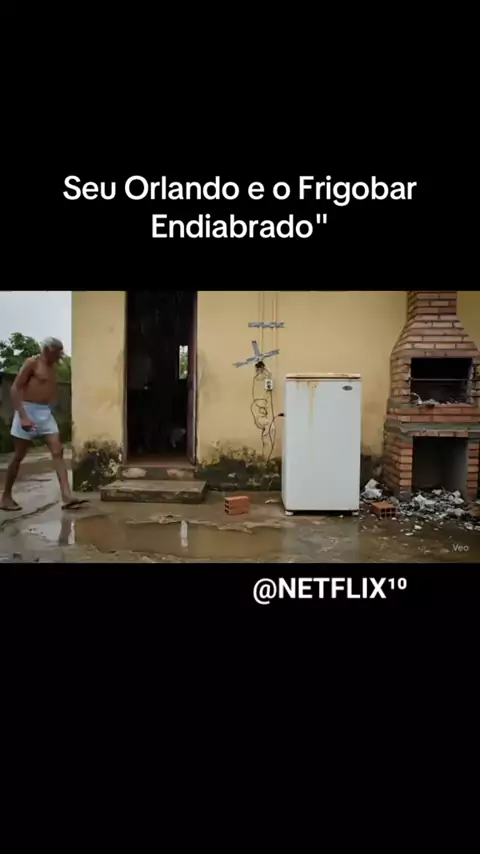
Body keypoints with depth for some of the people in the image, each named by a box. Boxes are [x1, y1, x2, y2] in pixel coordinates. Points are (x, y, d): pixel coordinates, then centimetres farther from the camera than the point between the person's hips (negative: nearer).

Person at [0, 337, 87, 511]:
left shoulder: (53, 367, 13)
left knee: (58, 452, -7)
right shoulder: (32, 363, -8)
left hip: (46, 413, 7)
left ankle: (67, 496, -13)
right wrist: (23, 416, -22)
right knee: (19, 456, 1)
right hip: (28, 410, -6)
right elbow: (15, 389, -14)